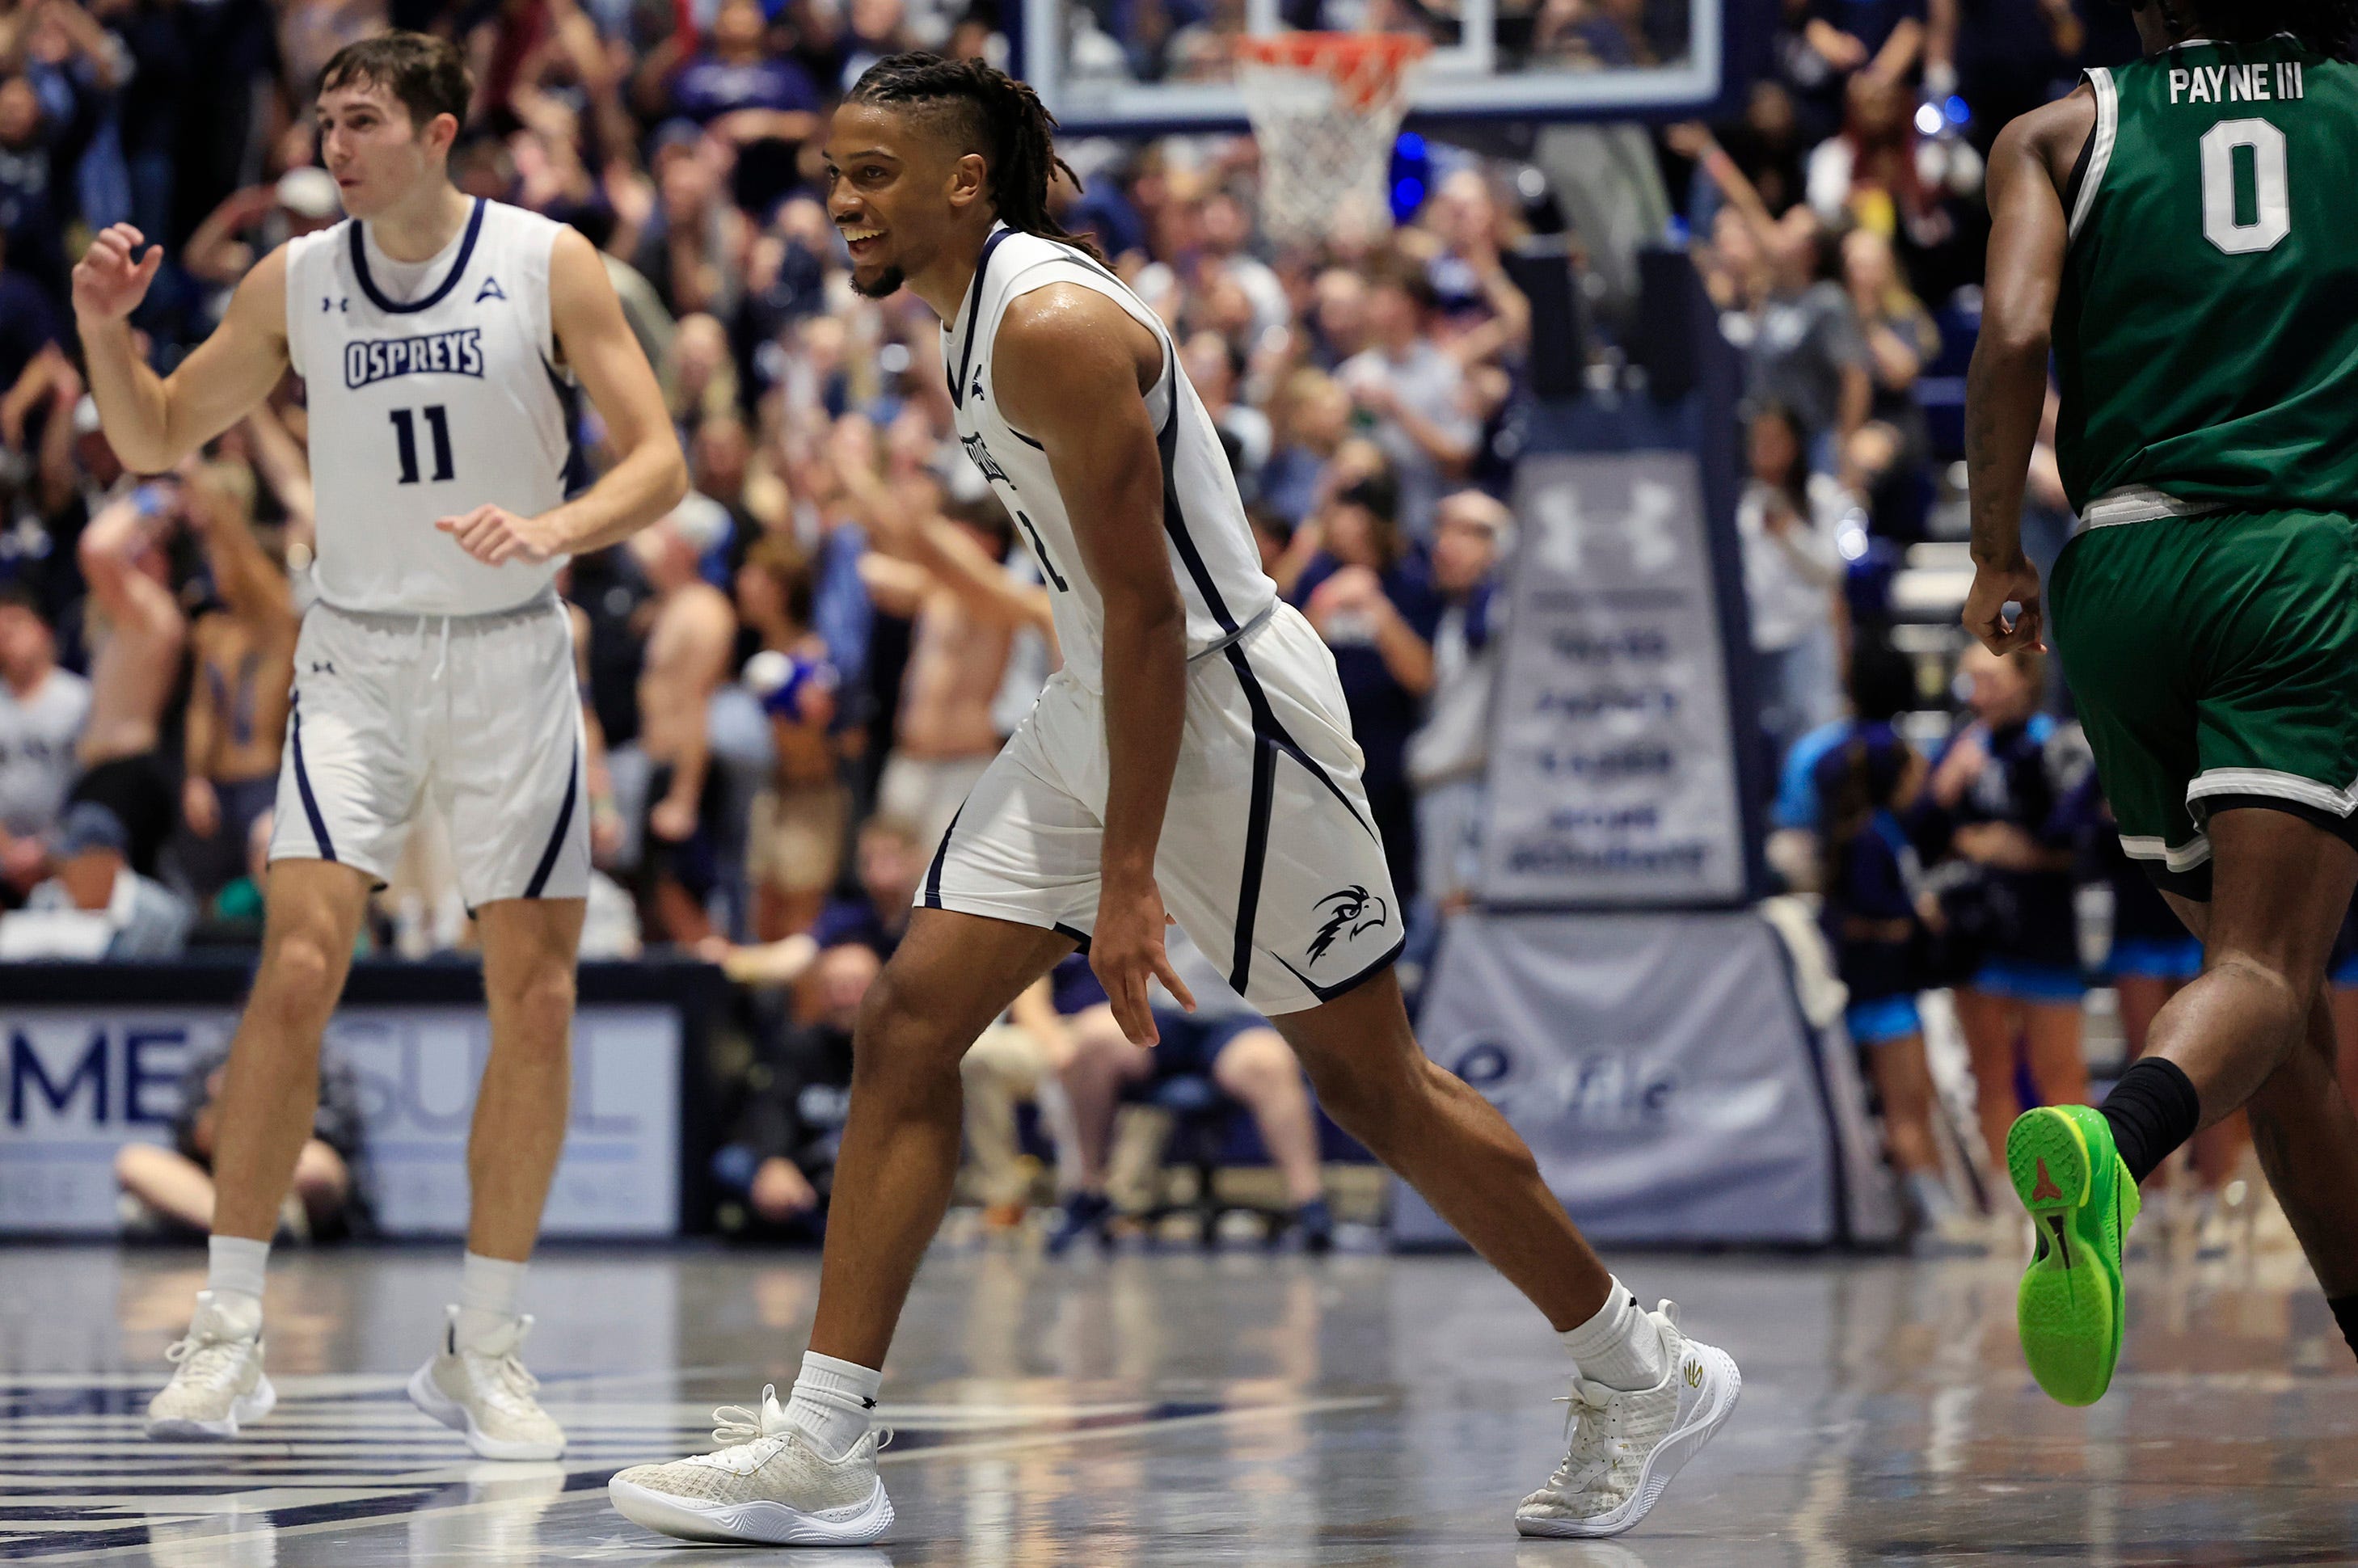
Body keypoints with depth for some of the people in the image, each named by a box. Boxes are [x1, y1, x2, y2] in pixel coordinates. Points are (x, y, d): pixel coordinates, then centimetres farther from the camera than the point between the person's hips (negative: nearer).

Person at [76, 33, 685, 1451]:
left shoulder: (548, 264, -6)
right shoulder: (294, 283, 0)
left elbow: (660, 461, -8)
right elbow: (155, 441, 9)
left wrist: (554, 529, -26)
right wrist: (104, 326, -10)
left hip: (513, 656, 0)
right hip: (361, 656, 0)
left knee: (536, 1000, 0)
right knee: (298, 971, -15)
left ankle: (483, 1347, 12)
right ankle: (230, 1335, -10)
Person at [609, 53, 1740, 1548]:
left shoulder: (1055, 327, -21)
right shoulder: (980, 316, 8)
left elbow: (1147, 610, -23)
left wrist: (1128, 878, -24)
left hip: (1225, 706, -10)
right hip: (1103, 707, 10)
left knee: (1373, 1080, 1)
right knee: (905, 1025, -1)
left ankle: (1644, 1372, 18)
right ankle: (823, 1449, -1)